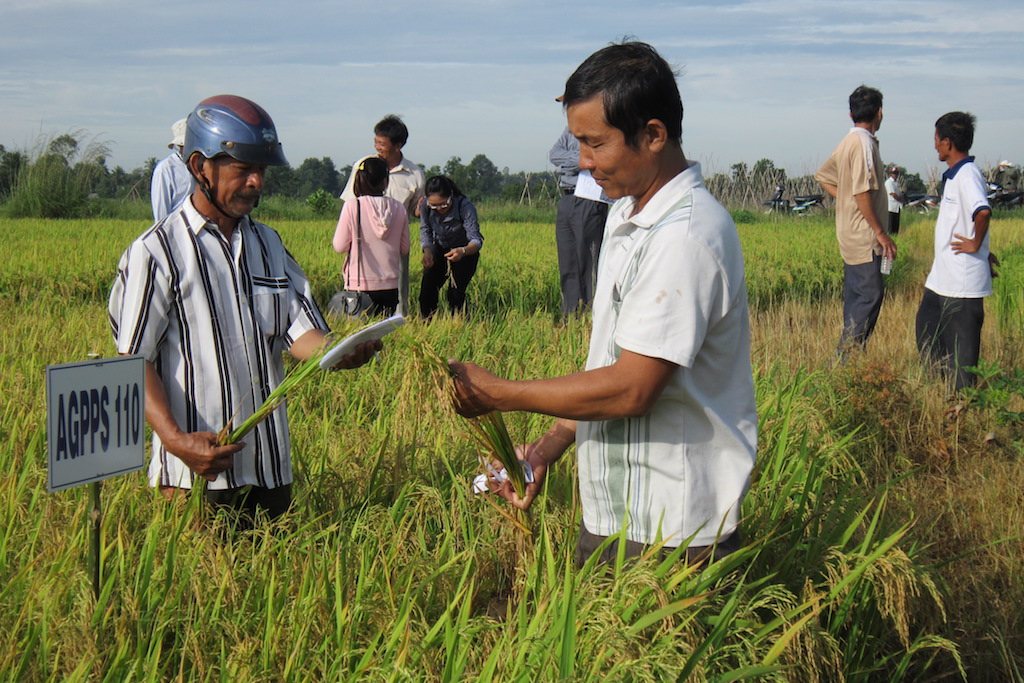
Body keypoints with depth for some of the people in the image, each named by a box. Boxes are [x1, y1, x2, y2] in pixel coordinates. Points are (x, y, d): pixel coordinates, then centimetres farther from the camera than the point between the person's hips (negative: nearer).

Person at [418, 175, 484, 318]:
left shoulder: (465, 207, -31)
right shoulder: (425, 206, -20)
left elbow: (476, 240, -30)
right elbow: (425, 232, -9)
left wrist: (462, 251, -52)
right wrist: (427, 251, -30)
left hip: (466, 253, -3)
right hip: (439, 251, 4)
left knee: (455, 293, -14)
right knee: (427, 288, -5)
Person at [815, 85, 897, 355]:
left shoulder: (849, 141, 13)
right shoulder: (864, 143, -16)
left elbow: (823, 176, 23)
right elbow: (862, 193, -22)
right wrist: (881, 233, -18)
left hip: (850, 234, 10)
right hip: (863, 235, -10)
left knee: (855, 294, 13)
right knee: (870, 294, -9)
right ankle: (845, 357, -10)